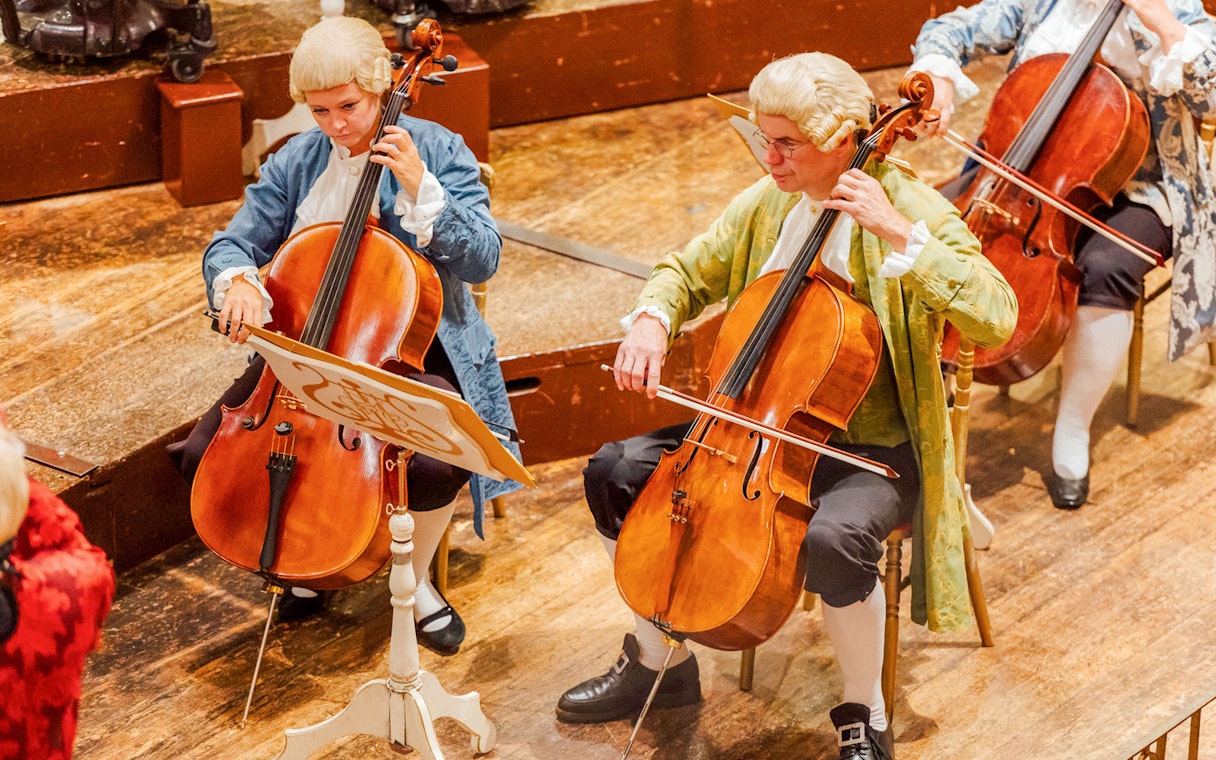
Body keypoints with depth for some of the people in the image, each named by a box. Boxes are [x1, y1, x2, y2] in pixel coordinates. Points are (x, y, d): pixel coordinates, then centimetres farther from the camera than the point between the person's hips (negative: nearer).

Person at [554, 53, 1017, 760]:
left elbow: (996, 317, -29)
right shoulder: (767, 204, 3)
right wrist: (651, 320, -7)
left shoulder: (911, 209, -16)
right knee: (616, 472, -4)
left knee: (833, 537, -38)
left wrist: (899, 235, -33)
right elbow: (688, 274, 16)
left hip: (873, 449, -7)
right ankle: (660, 661, 16)